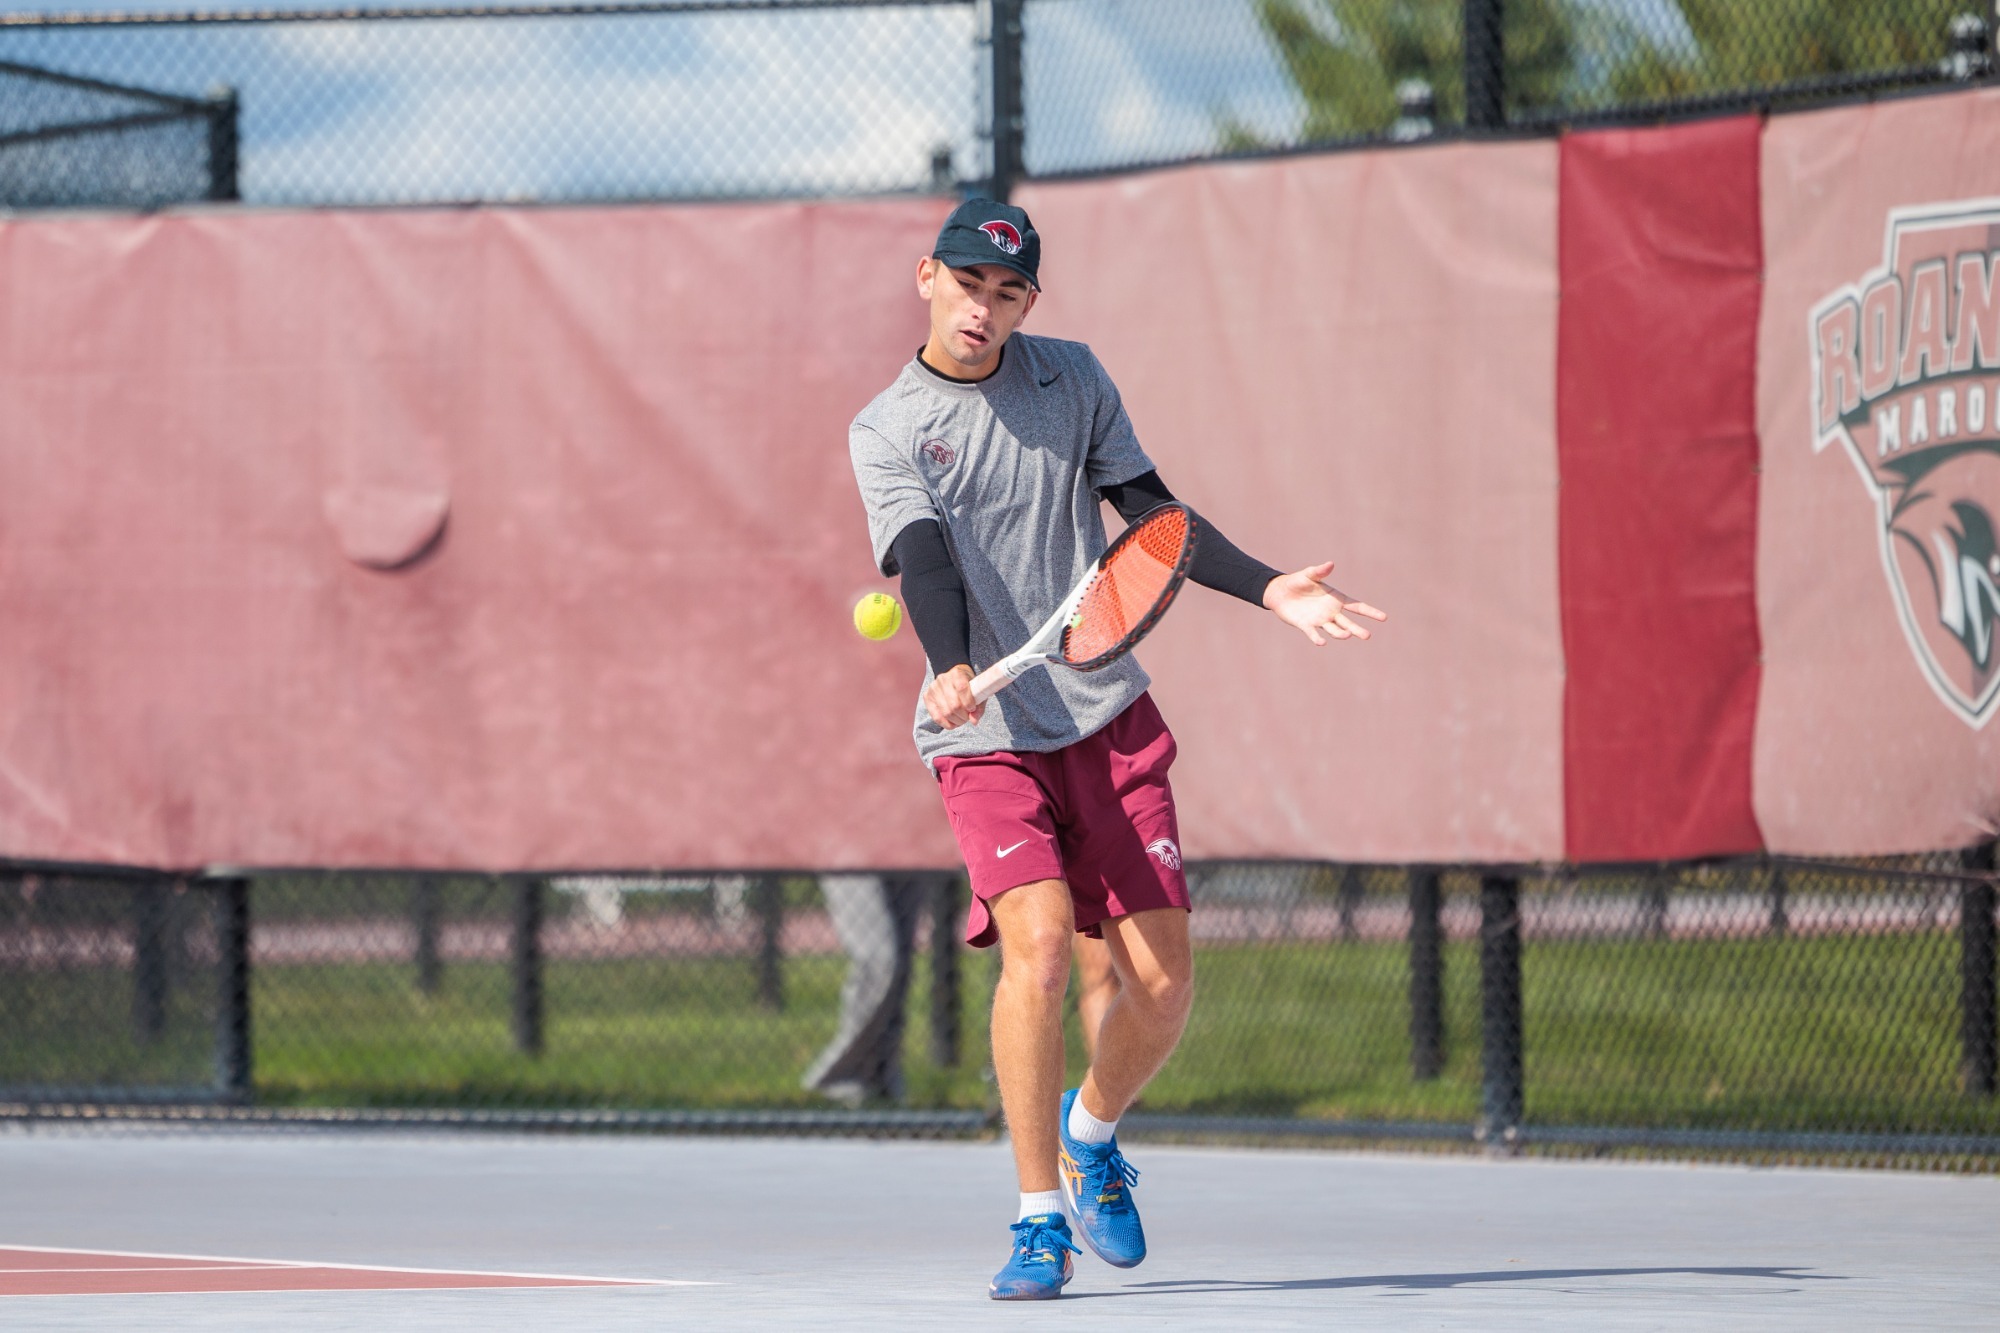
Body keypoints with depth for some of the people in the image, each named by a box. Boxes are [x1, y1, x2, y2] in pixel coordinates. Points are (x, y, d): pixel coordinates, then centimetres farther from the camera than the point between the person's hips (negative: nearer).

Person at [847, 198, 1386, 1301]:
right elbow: (924, 558, -15)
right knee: (1038, 938, -24)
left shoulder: (1071, 379, 10)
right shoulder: (886, 431, 0)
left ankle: (1089, 1134, 30)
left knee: (1160, 982, -3)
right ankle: (1039, 1222, -14)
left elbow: (1150, 512, 11)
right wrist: (950, 667, -34)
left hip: (1111, 720, 3)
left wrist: (1268, 589, -2)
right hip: (987, 734, -3)